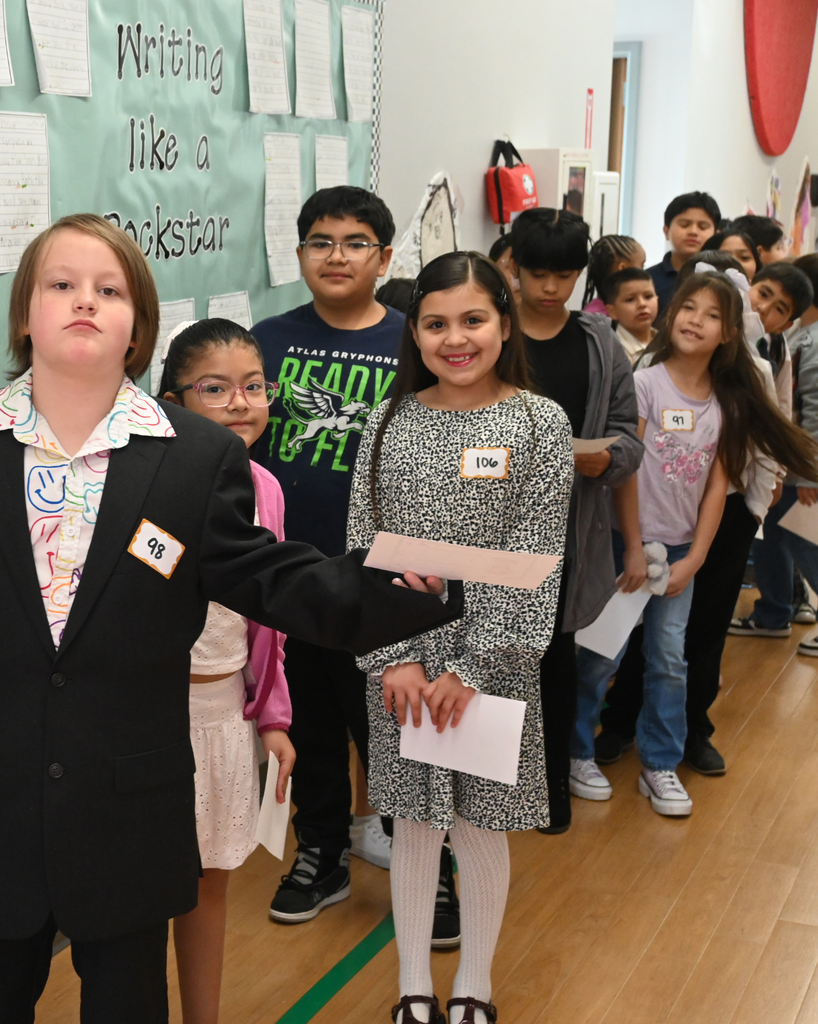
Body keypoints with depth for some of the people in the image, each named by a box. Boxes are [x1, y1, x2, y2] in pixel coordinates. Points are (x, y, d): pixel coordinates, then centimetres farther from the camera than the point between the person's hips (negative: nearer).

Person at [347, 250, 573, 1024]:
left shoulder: (540, 423, -5)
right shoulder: (390, 423, 2)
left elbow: (533, 560, -9)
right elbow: (364, 548, 0)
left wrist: (472, 668, -13)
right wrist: (393, 657, -9)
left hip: (492, 662, -2)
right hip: (401, 663, 2)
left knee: (480, 826, 10)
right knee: (412, 824, 12)